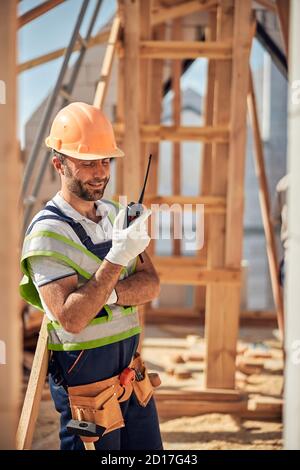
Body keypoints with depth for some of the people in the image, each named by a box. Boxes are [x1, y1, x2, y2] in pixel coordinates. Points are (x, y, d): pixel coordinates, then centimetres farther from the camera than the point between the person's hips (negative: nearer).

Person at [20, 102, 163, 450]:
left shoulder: (115, 214, 8)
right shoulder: (47, 233, -17)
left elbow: (150, 285, -1)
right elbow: (71, 319, -25)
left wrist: (105, 294, -20)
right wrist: (117, 259, -29)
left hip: (132, 375, 7)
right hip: (86, 379, -7)